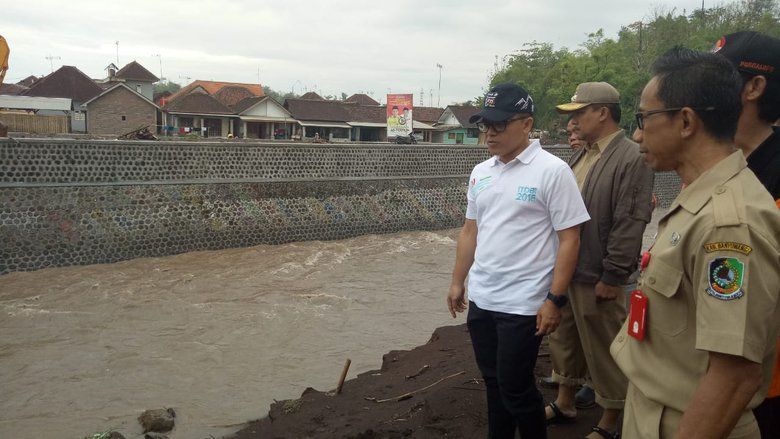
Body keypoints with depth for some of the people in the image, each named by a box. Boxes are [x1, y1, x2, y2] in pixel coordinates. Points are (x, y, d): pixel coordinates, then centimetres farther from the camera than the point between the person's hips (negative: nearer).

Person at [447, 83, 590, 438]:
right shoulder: (480, 172, 8)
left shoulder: (552, 171, -11)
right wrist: (457, 282, 16)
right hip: (480, 299, 6)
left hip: (523, 303, -6)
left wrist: (554, 300, -15)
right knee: (493, 382, 17)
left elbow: (569, 239, -12)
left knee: (514, 388, 2)